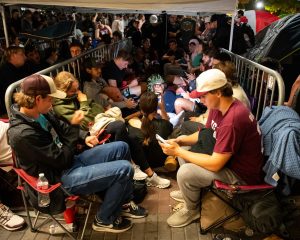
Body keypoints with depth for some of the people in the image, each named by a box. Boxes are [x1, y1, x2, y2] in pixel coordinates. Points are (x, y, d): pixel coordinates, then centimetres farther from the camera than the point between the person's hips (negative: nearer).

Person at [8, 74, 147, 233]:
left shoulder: (39, 113, 0)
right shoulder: (23, 134, -27)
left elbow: (62, 128, 17)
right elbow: (62, 159, -22)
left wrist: (84, 137, 1)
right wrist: (74, 126, -19)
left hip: (70, 161, 9)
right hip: (62, 176, -9)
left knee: (121, 148, 7)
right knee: (124, 169, -19)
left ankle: (123, 202, 20)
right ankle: (104, 219, 4)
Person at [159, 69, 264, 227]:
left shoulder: (232, 120, -34)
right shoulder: (218, 107, -4)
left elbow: (215, 164, -31)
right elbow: (204, 134, 10)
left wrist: (178, 151, -23)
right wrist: (180, 141, -7)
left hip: (241, 175, -10)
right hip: (225, 158, 10)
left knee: (185, 173, -23)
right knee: (183, 150, 11)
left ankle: (192, 210, 8)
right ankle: (191, 191, 30)